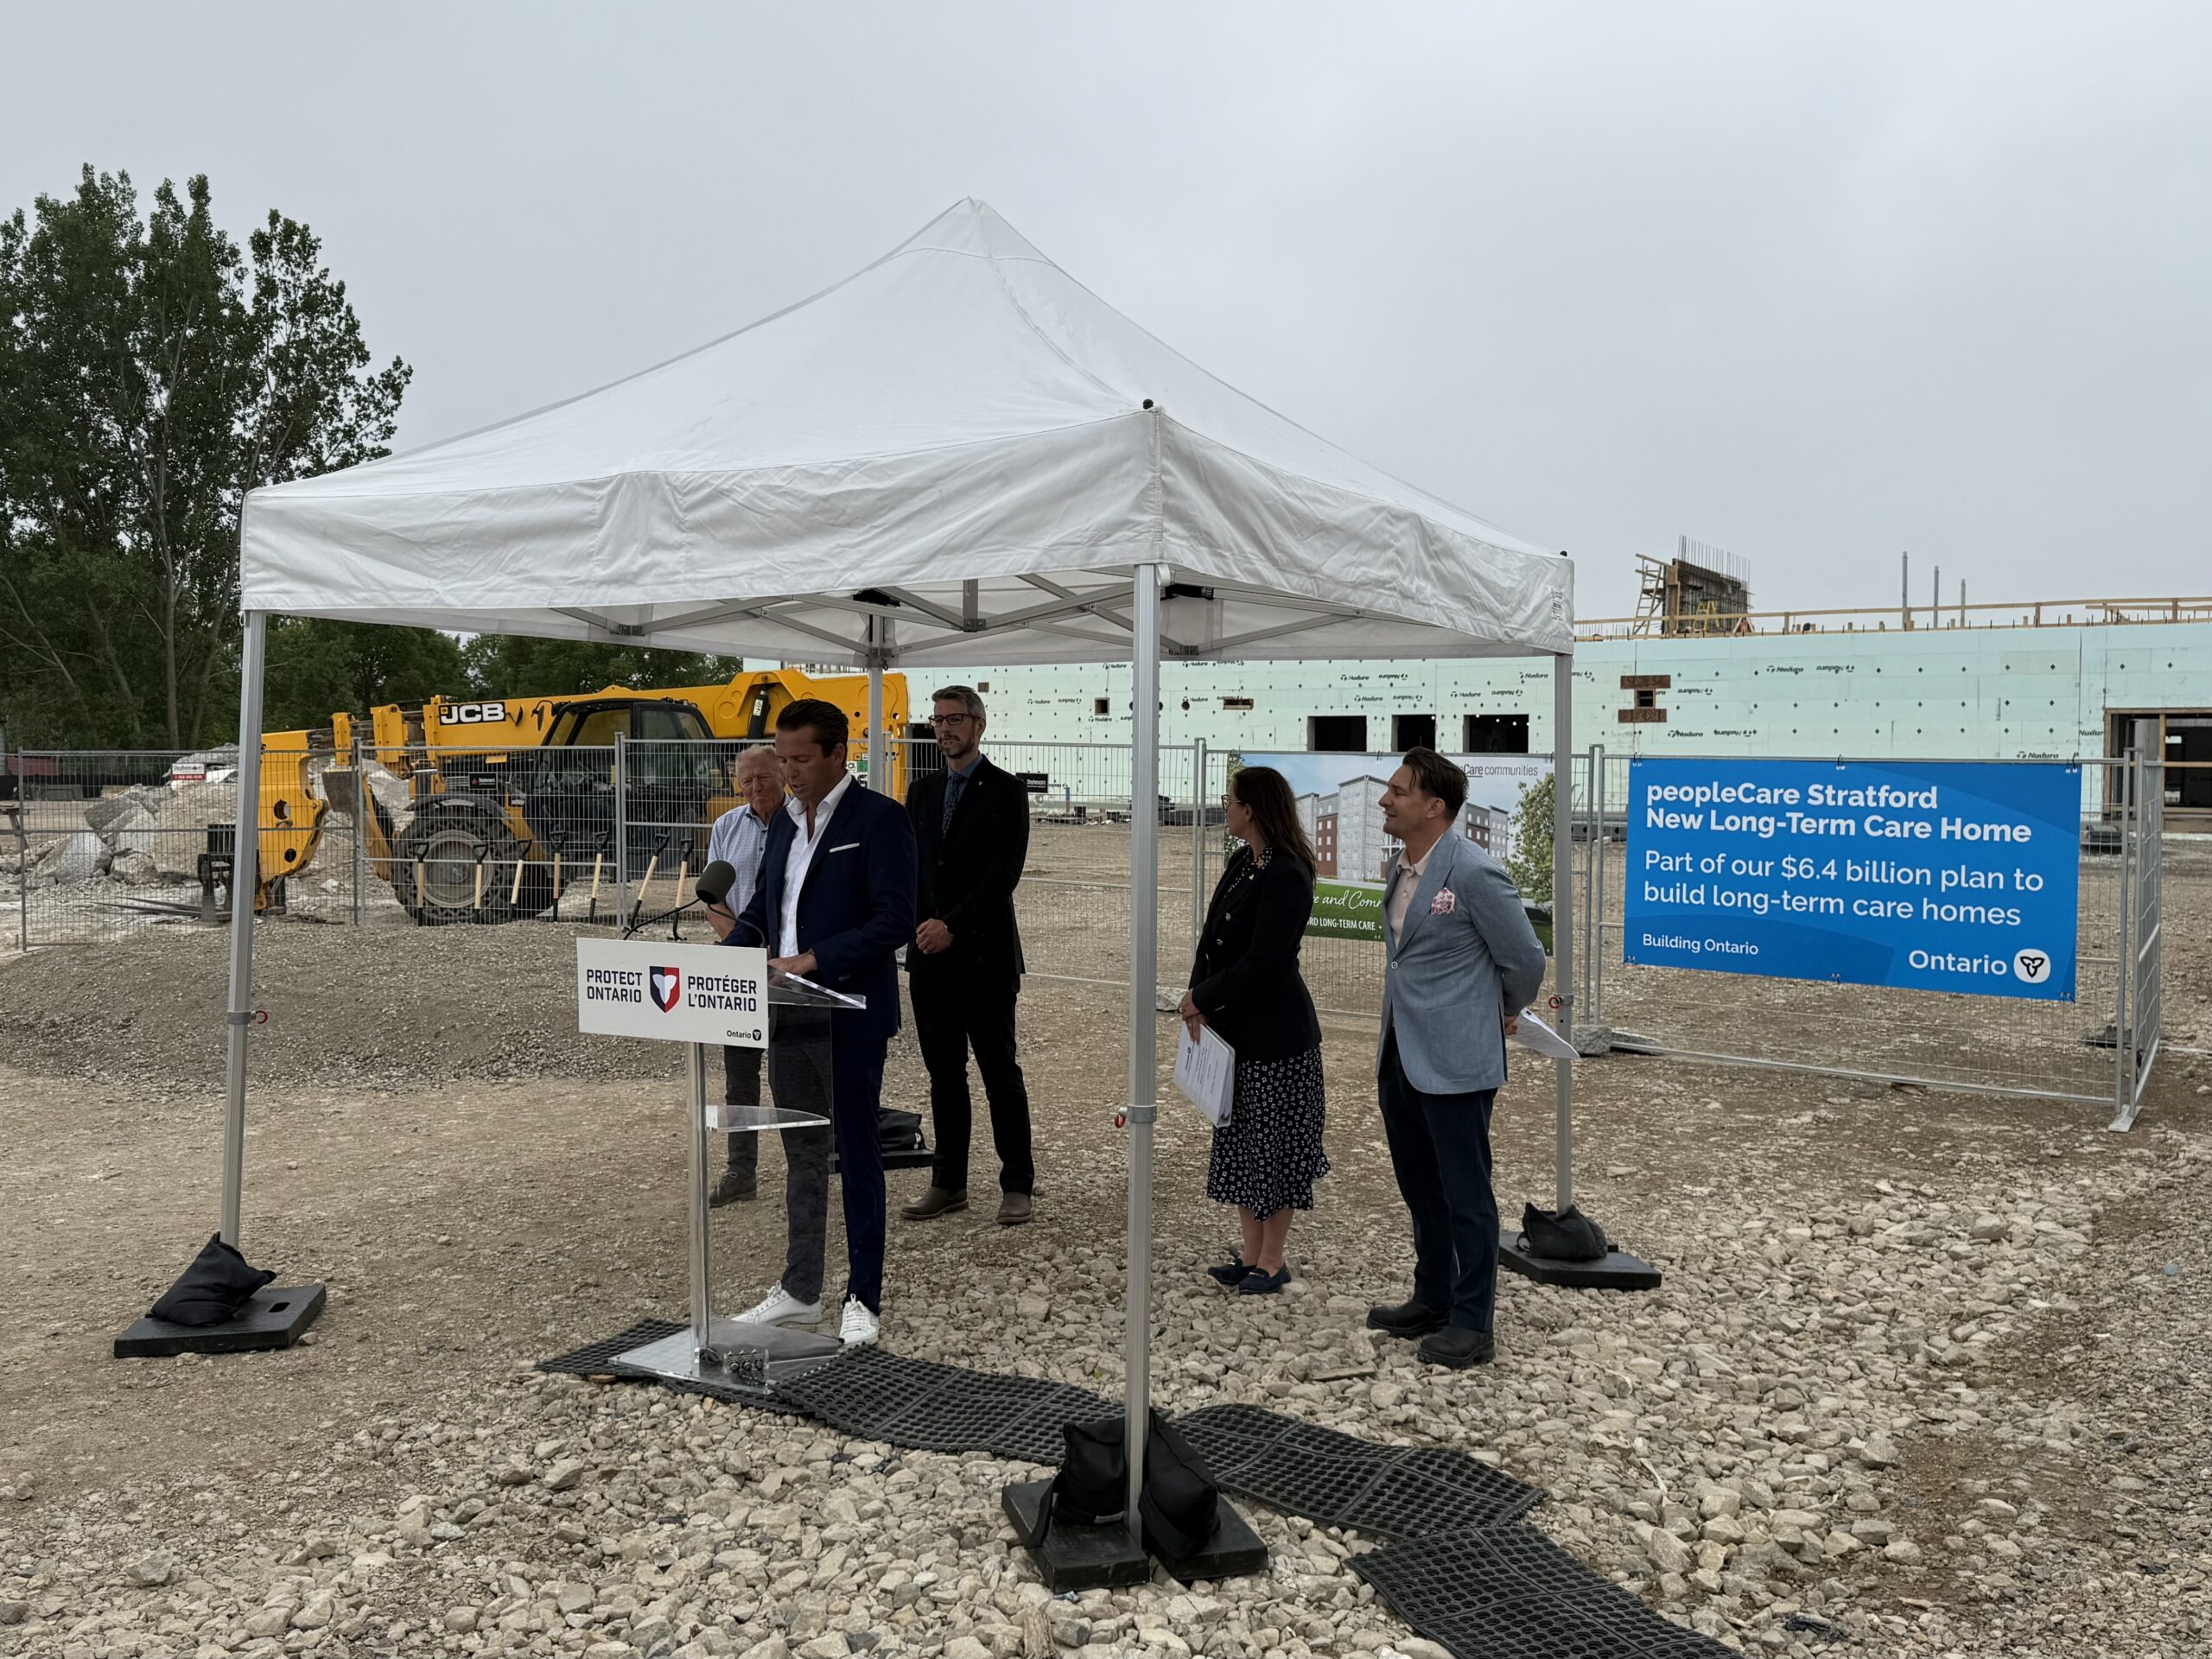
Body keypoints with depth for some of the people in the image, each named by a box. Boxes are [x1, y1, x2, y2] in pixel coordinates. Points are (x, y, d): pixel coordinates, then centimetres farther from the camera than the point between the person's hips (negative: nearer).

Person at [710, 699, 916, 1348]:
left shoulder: (879, 819, -12)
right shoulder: (786, 819, 12)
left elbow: (895, 921, -19)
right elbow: (763, 906, 18)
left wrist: (814, 959, -24)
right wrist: (730, 950, 0)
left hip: (849, 1018, -7)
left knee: (857, 1156, 3)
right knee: (802, 1157, 16)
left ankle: (864, 1300, 13)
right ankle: (800, 1290, 28)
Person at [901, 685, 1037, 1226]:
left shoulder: (1005, 791, -4)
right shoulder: (922, 793, 15)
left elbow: (1005, 871, -13)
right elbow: (908, 866, 13)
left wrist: (953, 926, -18)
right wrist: (919, 926, -4)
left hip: (983, 955, -6)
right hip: (929, 954, 6)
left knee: (1000, 1071, 0)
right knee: (944, 1074, 11)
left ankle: (1018, 1184, 9)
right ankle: (949, 1183, 19)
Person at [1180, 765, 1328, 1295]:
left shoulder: (1286, 876, -20)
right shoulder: (1243, 863, 8)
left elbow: (1263, 961, -24)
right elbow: (1214, 937, 8)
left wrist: (1202, 998, -14)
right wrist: (1199, 1002, -3)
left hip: (1275, 1033, -9)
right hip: (1236, 1029, 9)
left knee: (1274, 1143, 4)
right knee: (1239, 1140, 15)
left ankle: (1272, 1262, 17)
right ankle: (1252, 1253, 27)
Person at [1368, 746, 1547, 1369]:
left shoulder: (1473, 872, -18)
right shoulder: (1399, 869, 9)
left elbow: (1525, 959, -11)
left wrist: (1503, 1014, 6)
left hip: (1454, 1060, -9)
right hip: (1401, 1055, 9)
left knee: (1465, 1194, 3)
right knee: (1420, 1189, 19)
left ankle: (1472, 1323, 15)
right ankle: (1431, 1300, 34)